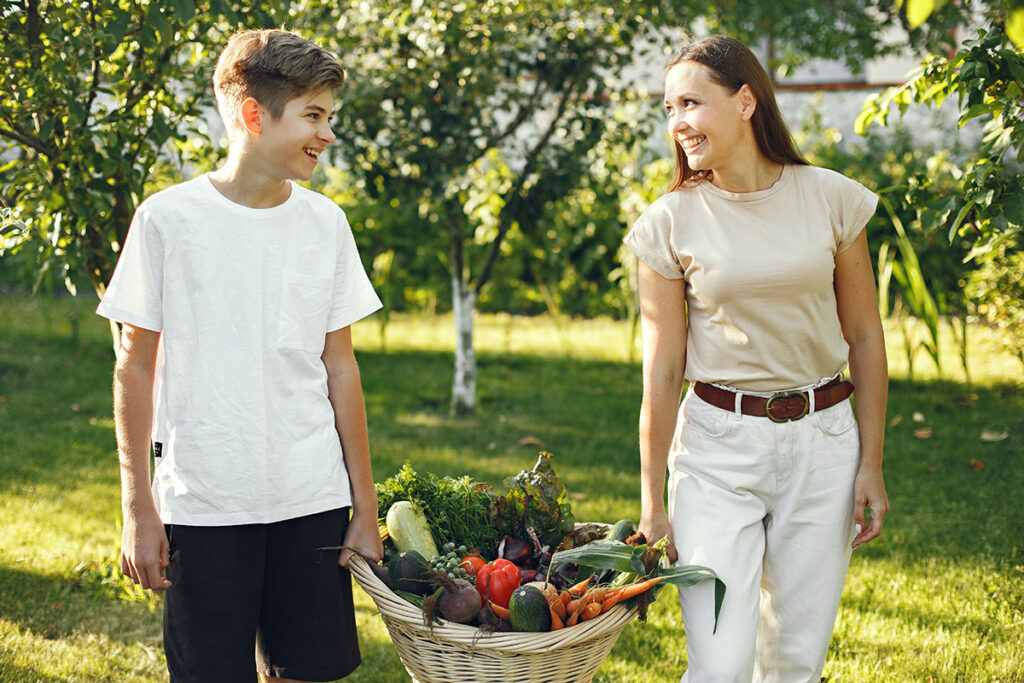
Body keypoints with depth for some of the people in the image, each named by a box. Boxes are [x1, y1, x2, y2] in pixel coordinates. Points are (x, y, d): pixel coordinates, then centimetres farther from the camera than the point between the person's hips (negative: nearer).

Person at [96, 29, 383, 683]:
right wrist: (138, 506, -3)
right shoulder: (168, 219, -4)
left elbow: (340, 368, 9)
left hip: (312, 503, 3)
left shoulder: (326, 222, 6)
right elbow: (136, 366, 0)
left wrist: (366, 507, 8)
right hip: (201, 503, -3)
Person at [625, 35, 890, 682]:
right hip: (717, 443, -1)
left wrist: (871, 464, 3)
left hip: (822, 438, 2)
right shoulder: (669, 224, -4)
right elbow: (662, 369, -1)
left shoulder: (832, 199, -1)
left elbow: (865, 338, 6)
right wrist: (652, 501, 0)